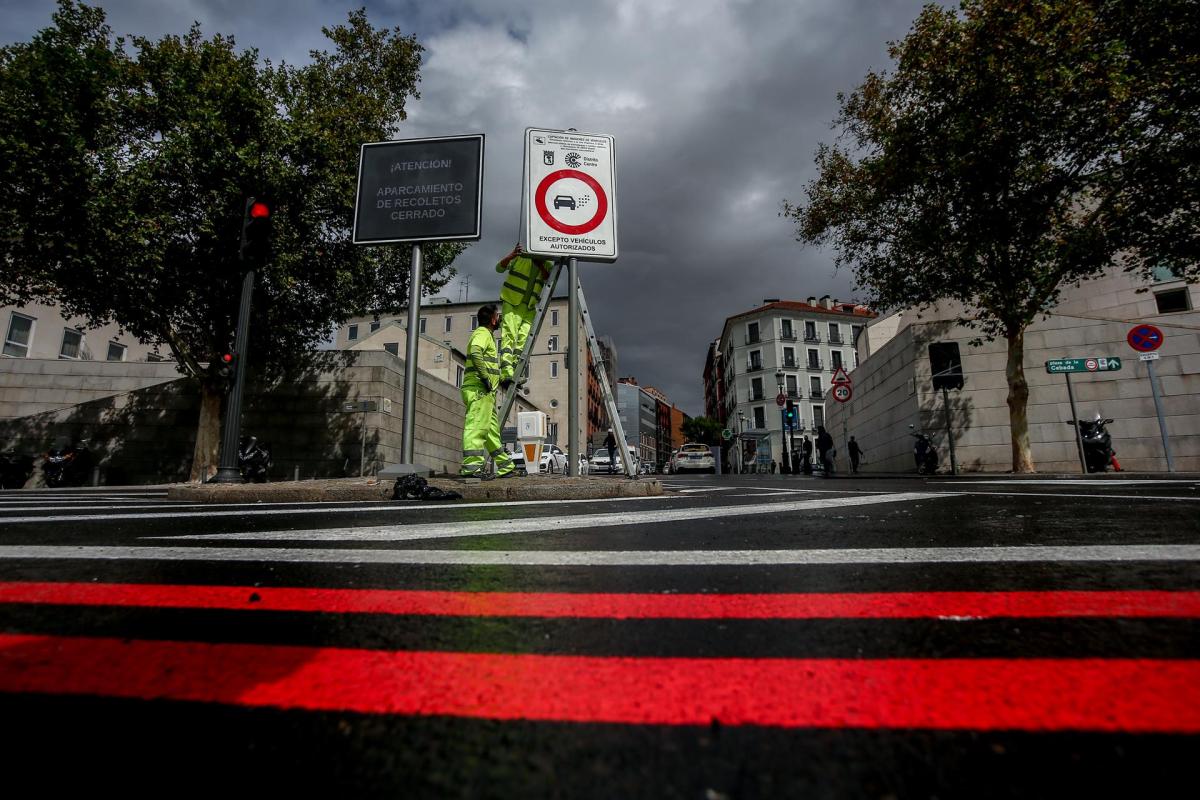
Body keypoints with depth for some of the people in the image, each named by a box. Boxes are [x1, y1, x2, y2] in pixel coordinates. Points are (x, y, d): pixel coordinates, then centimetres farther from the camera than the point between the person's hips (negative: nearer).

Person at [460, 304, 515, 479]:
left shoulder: (485, 334, 28)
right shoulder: (483, 333, -5)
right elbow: (475, 352, -26)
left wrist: (500, 380, 33)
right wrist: (485, 377, -24)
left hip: (484, 392, 11)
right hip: (479, 389, -11)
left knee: (492, 430, 13)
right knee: (477, 427, -17)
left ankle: (505, 467, 19)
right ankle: (471, 466, -22)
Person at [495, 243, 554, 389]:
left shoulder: (547, 264, 8)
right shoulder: (521, 256, -3)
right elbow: (499, 268, -10)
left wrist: (541, 266, -21)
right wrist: (511, 255, -28)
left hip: (529, 307, 4)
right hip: (511, 302, -4)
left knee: (523, 338, -9)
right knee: (509, 336, -17)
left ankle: (514, 375, -10)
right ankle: (506, 375, -28)